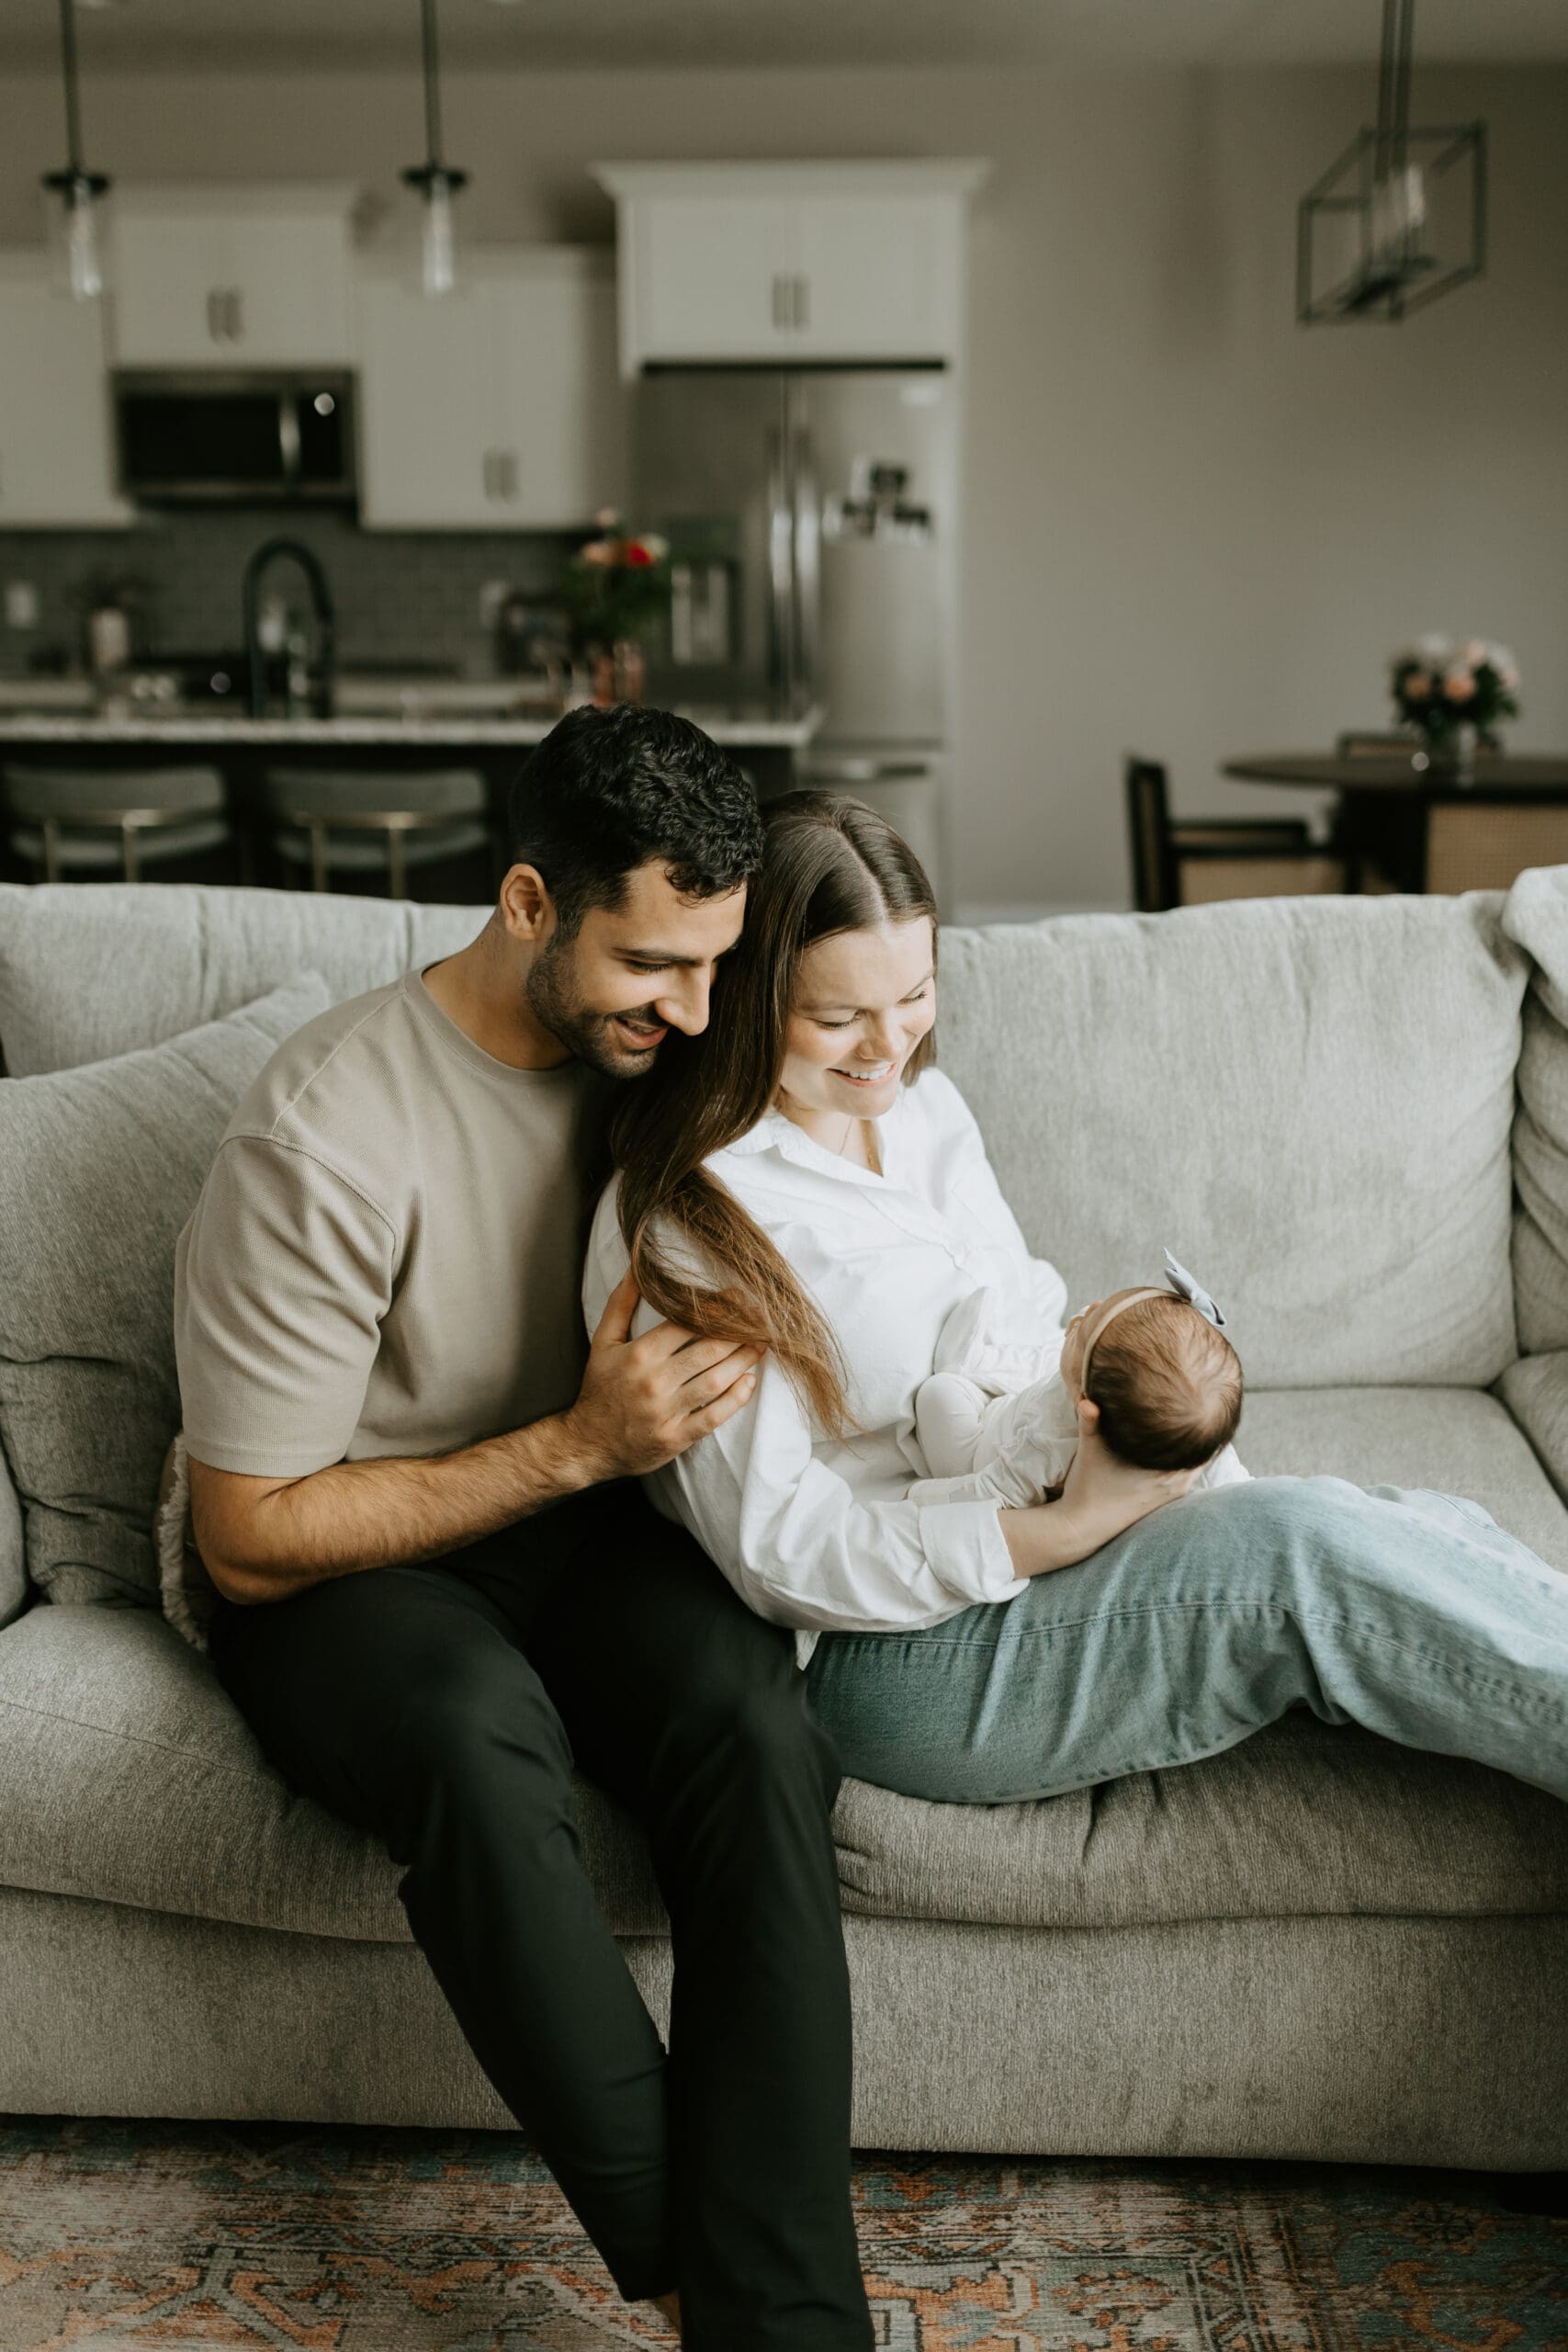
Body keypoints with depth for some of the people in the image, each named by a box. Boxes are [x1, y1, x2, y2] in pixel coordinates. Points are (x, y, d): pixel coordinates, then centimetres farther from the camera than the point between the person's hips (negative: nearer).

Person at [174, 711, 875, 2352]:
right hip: (329, 1569, -4)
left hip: (577, 1516, 5)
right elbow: (255, 1537, -18)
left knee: (761, 1725, -29)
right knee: (478, 1728, -39)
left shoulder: (644, 1048, -3)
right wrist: (580, 1444, -24)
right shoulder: (325, 1135, -23)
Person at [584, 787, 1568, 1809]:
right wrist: (1067, 1531, -24)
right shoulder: (677, 1227, -13)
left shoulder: (927, 1105, 12)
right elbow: (777, 1550, -16)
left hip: (1063, 1516, 8)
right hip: (905, 1654, -8)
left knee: (1442, 1527, -14)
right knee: (1300, 1545, -28)